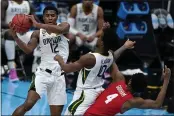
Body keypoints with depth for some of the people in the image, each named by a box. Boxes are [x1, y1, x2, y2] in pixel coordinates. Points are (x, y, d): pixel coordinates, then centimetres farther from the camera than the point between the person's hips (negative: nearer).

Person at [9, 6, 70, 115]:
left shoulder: (64, 26, 2)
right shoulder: (38, 33, 5)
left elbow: (60, 29, -23)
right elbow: (28, 50, -7)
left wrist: (37, 24, -27)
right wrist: (15, 37, -21)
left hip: (59, 75, 1)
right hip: (43, 73, -1)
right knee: (28, 103, -22)